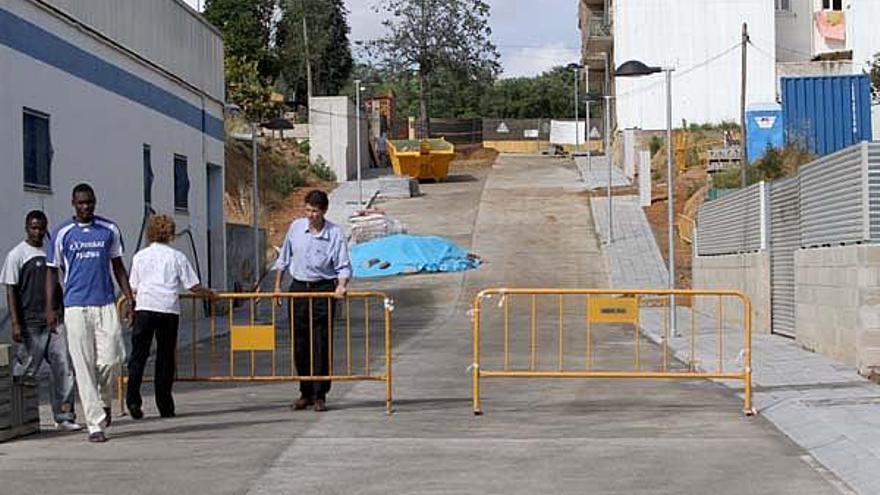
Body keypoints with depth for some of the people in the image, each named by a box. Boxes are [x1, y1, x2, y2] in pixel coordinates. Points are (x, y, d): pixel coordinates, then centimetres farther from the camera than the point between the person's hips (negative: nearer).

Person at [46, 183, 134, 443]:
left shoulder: (109, 230, 9)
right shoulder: (62, 233, 4)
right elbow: (52, 271, 8)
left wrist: (129, 299, 7)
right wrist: (50, 308, 0)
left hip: (106, 305, 1)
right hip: (76, 307, -1)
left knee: (110, 359, -8)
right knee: (84, 366, -4)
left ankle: (104, 401, 24)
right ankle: (95, 424, 0)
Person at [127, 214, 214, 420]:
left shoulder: (140, 256, 10)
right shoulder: (177, 257, 6)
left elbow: (133, 288, 12)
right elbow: (194, 287, 5)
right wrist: (208, 293, 23)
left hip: (144, 308, 1)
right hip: (169, 310, -1)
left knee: (138, 355, 2)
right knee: (165, 357, 6)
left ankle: (133, 398, -14)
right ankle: (165, 406, 7)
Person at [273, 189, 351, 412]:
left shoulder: (335, 233, -8)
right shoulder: (296, 227, 2)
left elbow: (343, 266, -6)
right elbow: (284, 258, 14)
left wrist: (341, 285, -24)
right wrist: (277, 285, 14)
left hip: (323, 289, -3)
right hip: (298, 287, 3)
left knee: (321, 344, -5)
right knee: (300, 344, 6)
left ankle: (320, 395, 1)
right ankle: (305, 393, 15)